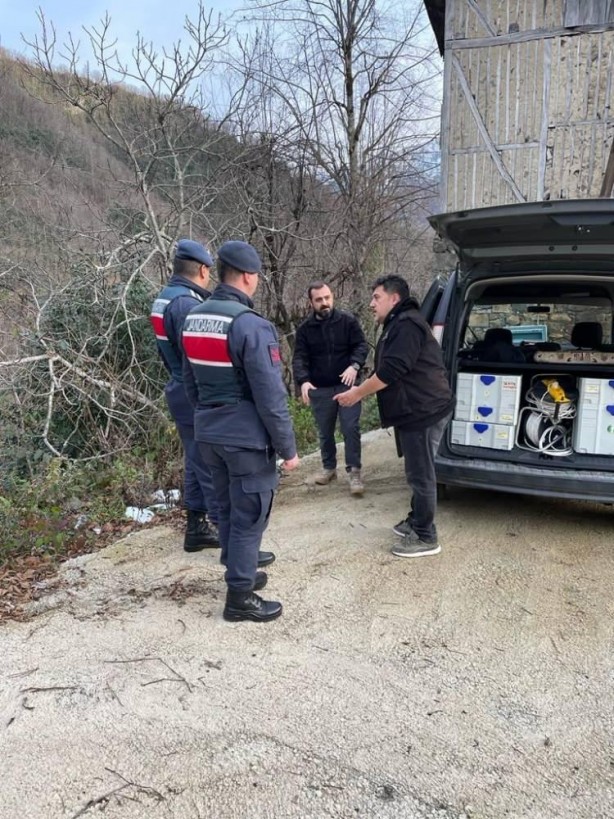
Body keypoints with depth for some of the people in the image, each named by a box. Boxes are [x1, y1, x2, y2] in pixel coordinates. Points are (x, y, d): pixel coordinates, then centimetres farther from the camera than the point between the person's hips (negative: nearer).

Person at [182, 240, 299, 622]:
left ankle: (242, 567, 38)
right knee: (249, 514, 4)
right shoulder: (251, 325, -19)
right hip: (246, 436, -8)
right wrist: (288, 447, -11)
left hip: (208, 433, 8)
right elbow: (271, 396, -19)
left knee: (230, 506, 21)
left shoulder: (195, 319, 7)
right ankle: (240, 596, 15)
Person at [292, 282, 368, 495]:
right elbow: (299, 358, -5)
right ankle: (329, 467, 31)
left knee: (351, 428, -5)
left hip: (346, 385, -2)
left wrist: (354, 366, -26)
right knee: (325, 432, 15)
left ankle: (354, 471, 3)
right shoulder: (305, 329, 2)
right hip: (319, 389, 2)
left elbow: (361, 345, -6)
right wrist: (303, 381, -23)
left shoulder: (348, 320, -2)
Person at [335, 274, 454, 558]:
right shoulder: (397, 325, 20)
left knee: (420, 474, -3)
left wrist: (357, 394, -15)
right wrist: (361, 390, 12)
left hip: (424, 411, -11)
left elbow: (391, 372, -24)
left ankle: (426, 537, 6)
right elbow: (386, 371, 23)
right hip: (414, 410, 11)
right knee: (417, 472, 20)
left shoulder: (407, 324, -16)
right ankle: (416, 521, 33)